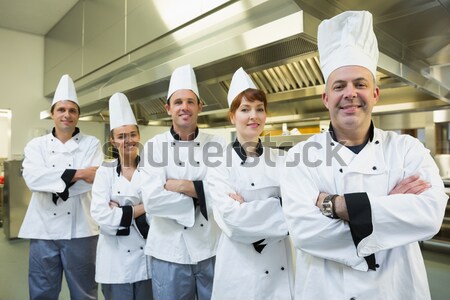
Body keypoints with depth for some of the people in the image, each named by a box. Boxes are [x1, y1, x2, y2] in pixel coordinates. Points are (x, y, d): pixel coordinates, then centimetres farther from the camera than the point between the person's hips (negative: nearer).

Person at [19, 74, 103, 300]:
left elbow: (96, 180, -13)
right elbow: (33, 178, -12)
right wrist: (77, 174, -18)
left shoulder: (92, 144, 1)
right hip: (43, 229, 2)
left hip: (80, 229, -1)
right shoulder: (36, 144, 6)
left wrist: (55, 181, -12)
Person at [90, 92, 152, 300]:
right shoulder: (105, 172, -3)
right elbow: (100, 214, -14)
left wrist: (120, 212, -15)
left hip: (146, 255, 1)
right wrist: (140, 208, -15)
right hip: (115, 257, 0)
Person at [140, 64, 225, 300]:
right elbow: (152, 200, -15)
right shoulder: (154, 146, -4)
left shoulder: (216, 145, -1)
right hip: (170, 252, -1)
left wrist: (184, 186, -16)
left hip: (212, 250, 1)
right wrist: (202, 195, -12)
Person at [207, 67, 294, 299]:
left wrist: (248, 211, -19)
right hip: (241, 270, -3)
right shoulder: (220, 164, -9)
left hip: (281, 267, 4)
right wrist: (281, 206, -16)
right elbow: (232, 220, -20)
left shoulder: (280, 160, 2)